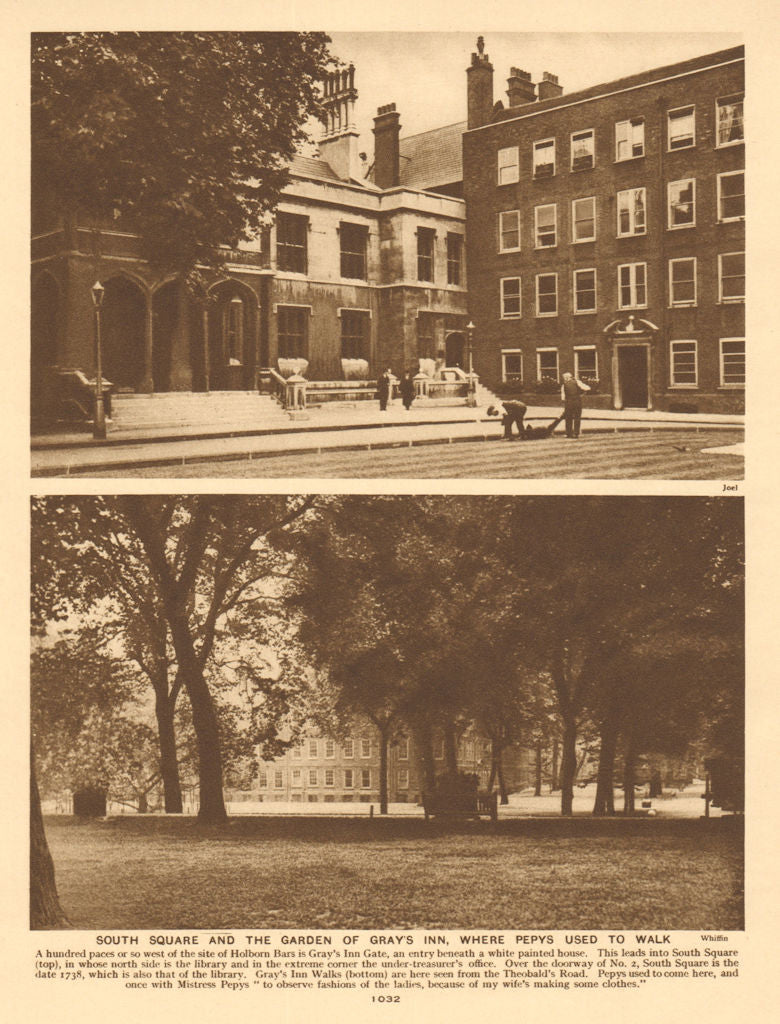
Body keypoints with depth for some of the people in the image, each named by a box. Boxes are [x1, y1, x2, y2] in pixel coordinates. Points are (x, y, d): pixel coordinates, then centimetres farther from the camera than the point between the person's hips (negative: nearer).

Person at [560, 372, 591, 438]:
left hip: (568, 403, 1)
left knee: (568, 419, 10)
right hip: (578, 402, -1)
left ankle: (568, 433, 6)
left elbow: (563, 398, 3)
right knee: (577, 419, 5)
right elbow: (587, 388, -1)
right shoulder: (576, 382, 4)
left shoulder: (563, 385, 8)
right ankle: (576, 433, 1)